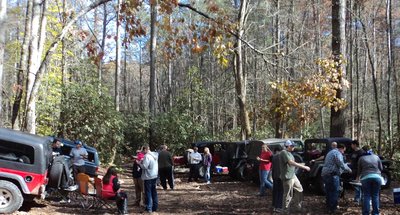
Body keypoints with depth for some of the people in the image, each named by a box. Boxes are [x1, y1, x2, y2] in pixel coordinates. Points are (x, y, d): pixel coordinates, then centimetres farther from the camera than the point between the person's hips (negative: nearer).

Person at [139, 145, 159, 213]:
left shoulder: (147, 156, -18)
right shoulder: (155, 155, 7)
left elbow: (144, 166, -22)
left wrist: (140, 163, -5)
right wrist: (143, 161, 12)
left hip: (148, 177, -8)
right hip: (154, 176, 8)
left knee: (148, 192, 0)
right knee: (154, 191, 15)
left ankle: (149, 208, 4)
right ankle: (155, 207, 21)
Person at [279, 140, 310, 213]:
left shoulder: (289, 153, 14)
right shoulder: (284, 153, -18)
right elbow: (291, 163, -26)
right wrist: (304, 167, -24)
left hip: (293, 175, 10)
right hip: (287, 177, -10)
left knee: (299, 190, 17)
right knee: (288, 195, -3)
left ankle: (297, 207, 28)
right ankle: (285, 210, 8)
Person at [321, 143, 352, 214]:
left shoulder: (331, 152, 25)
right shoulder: (337, 153, -8)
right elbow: (341, 164, -17)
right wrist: (348, 169, -1)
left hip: (324, 174, 10)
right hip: (332, 175, -10)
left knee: (328, 191, 16)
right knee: (335, 191, -4)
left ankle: (328, 207, 22)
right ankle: (332, 208, -4)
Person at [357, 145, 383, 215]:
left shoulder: (361, 158, 13)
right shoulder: (376, 157, 17)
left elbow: (359, 170, 19)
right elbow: (381, 168, 18)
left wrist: (358, 177, 39)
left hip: (366, 178, -1)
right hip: (377, 177, 1)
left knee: (366, 196, 3)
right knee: (375, 196, 9)